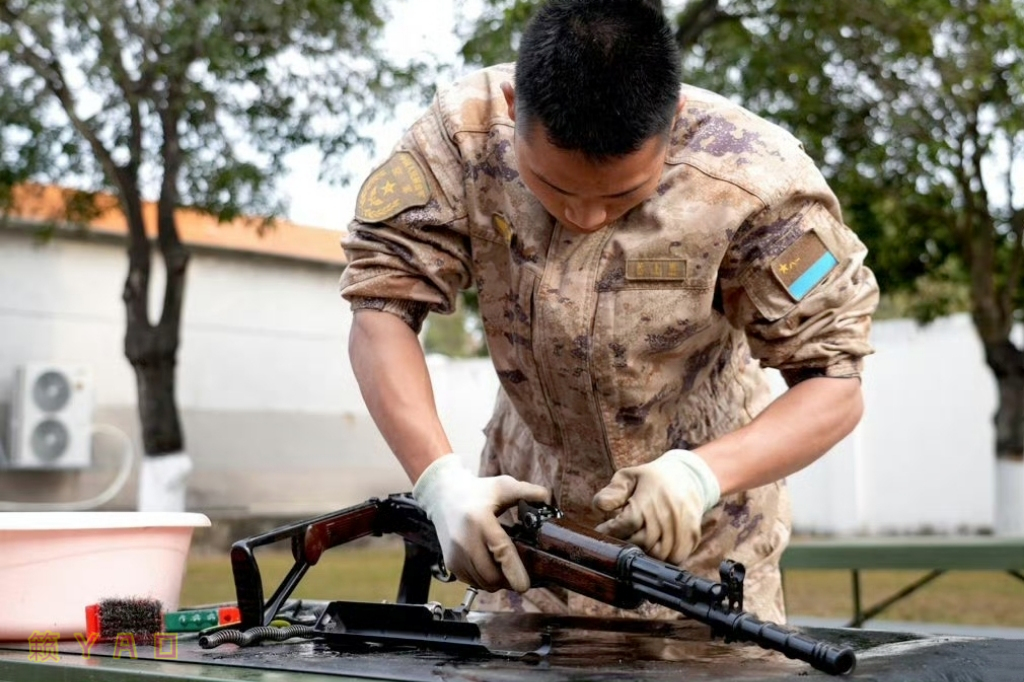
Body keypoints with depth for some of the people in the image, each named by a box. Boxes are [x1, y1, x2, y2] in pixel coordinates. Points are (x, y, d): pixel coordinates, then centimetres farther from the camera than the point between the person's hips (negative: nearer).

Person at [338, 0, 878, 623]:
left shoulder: (752, 181, -28)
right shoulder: (466, 135, -23)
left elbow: (836, 388, -23)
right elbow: (382, 307, -21)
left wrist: (702, 473, -40)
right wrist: (441, 478, -36)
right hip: (528, 505, 2)